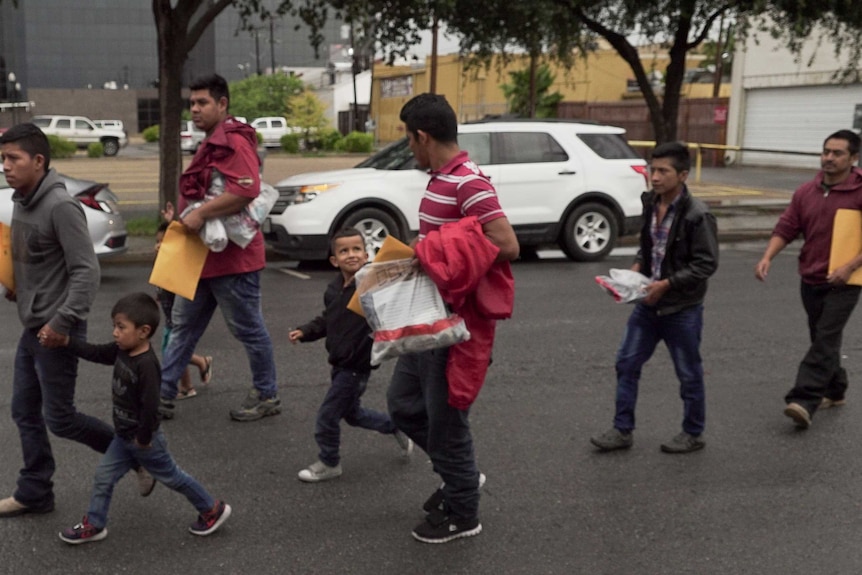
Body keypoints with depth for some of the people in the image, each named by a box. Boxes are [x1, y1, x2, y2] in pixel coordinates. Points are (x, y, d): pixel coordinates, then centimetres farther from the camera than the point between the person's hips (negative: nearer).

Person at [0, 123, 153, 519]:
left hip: (58, 331, -9)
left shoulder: (60, 207, -19)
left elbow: (86, 271, -22)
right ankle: (34, 493, 26)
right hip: (32, 328, 9)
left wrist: (62, 321, -24)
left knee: (59, 418, -1)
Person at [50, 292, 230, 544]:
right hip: (124, 436, 8)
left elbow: (150, 406, -30)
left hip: (143, 439, -8)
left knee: (171, 476, 8)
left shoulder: (147, 364, -31)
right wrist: (67, 342, 2)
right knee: (103, 476, 11)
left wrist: (143, 438, -22)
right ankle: (94, 525, 26)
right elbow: (96, 353, 11)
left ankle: (213, 509, 24)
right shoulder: (122, 350, -4)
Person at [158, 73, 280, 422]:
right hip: (203, 255, 11)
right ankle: (164, 395, 21)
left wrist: (200, 214, -28)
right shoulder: (210, 144, 17)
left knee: (248, 329, 2)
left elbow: (247, 190, -31)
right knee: (183, 326, 13)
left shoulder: (234, 141, -17)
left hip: (231, 256, -11)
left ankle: (267, 396, 17)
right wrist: (185, 217, 16)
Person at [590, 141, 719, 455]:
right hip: (648, 303, 7)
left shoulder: (697, 214, -18)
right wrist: (637, 268, -3)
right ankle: (622, 430, 19)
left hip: (682, 309, -6)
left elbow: (707, 263, -17)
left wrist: (666, 283, -21)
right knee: (627, 363, 8)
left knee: (689, 374, 9)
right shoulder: (651, 204, 3)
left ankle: (693, 434, 27)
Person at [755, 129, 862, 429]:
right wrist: (768, 257, -11)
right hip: (810, 280, 6)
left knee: (825, 342, -11)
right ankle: (834, 391, 35)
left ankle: (803, 401, -17)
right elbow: (786, 228, 4)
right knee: (822, 339, 17)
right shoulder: (806, 192, 5)